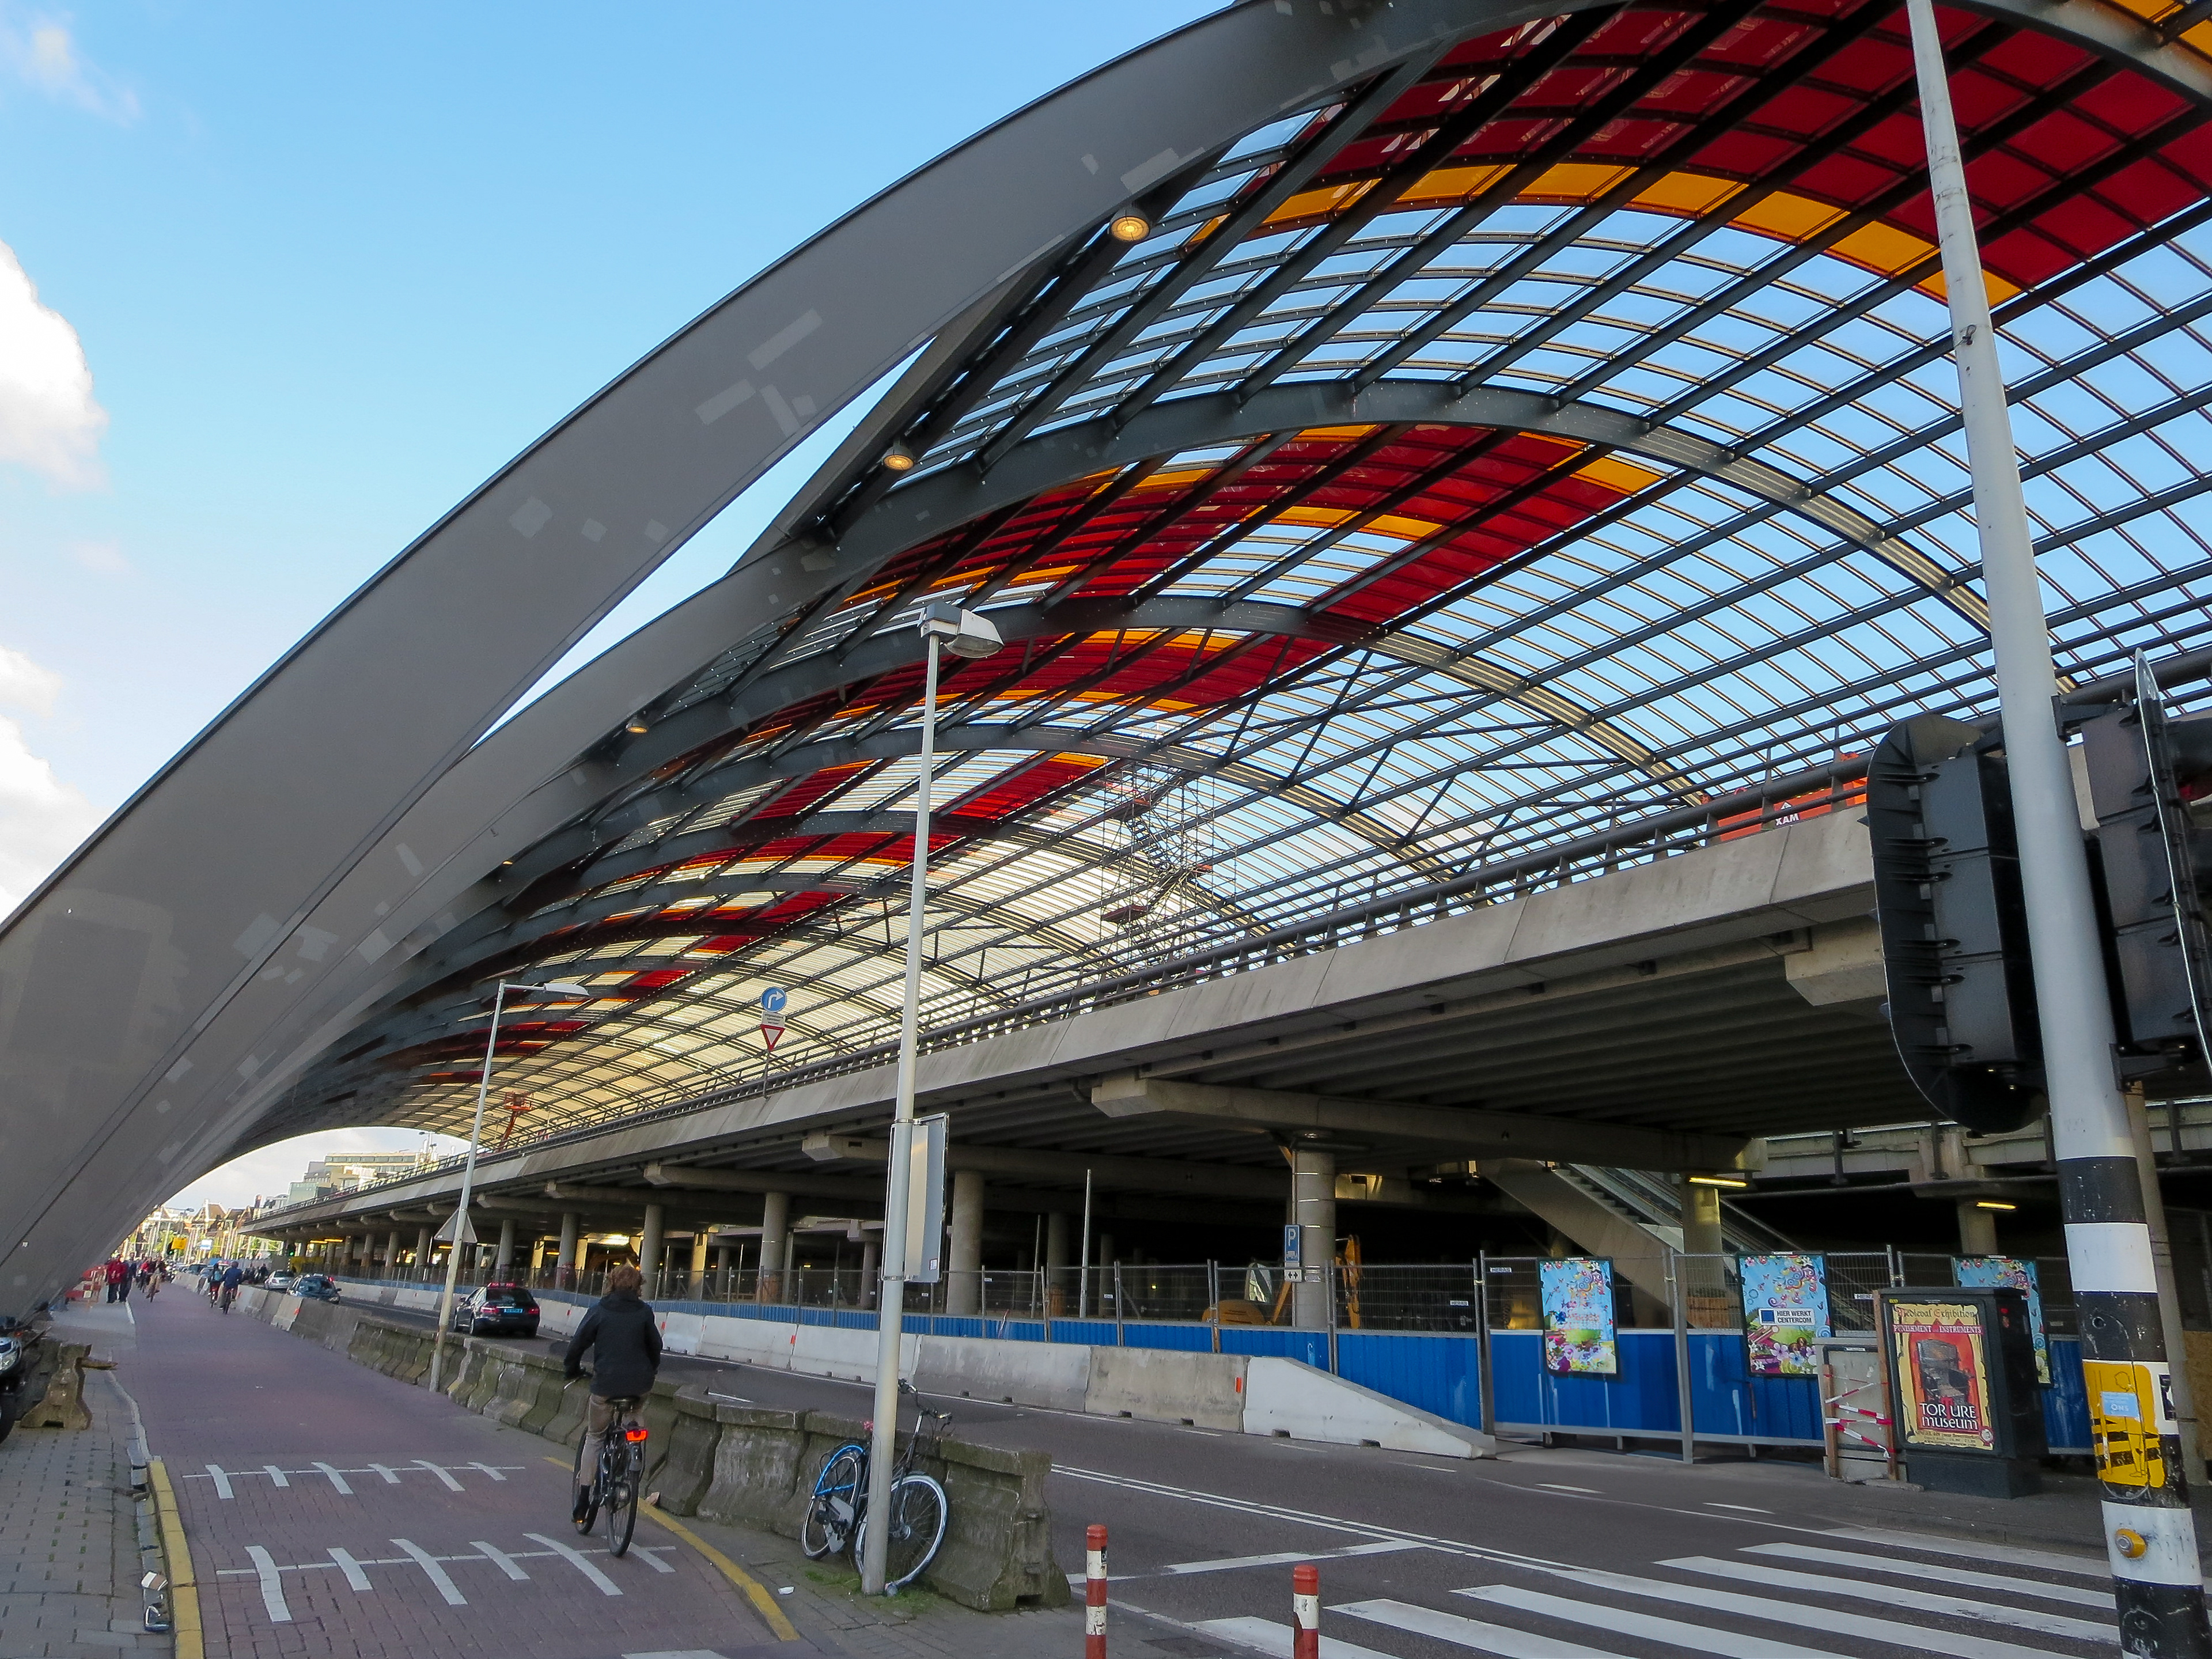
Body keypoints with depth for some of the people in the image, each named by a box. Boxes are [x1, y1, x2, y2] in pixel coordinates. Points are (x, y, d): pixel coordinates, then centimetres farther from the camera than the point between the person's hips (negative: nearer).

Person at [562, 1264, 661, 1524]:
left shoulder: (600, 1310, 3)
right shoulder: (644, 1311, 6)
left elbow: (578, 1342, 4)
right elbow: (655, 1345, 14)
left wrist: (571, 1370, 22)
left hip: (606, 1384, -1)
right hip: (640, 1385, 1)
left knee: (595, 1437, 13)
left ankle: (583, 1504, 8)